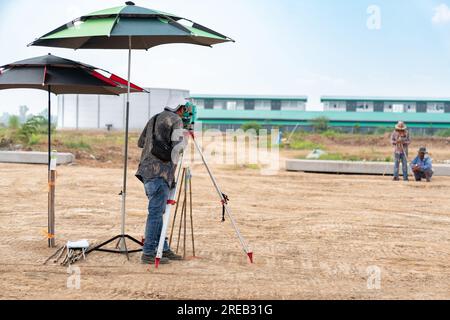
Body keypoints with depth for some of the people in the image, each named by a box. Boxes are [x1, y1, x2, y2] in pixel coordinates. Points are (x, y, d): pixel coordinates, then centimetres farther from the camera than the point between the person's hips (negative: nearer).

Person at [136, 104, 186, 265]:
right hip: (160, 173, -9)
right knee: (156, 212, -6)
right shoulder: (175, 120, -5)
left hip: (147, 171, 9)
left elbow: (141, 142, 27)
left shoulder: (154, 119, 19)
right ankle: (148, 253, -5)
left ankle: (163, 249, 18)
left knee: (158, 211, 13)